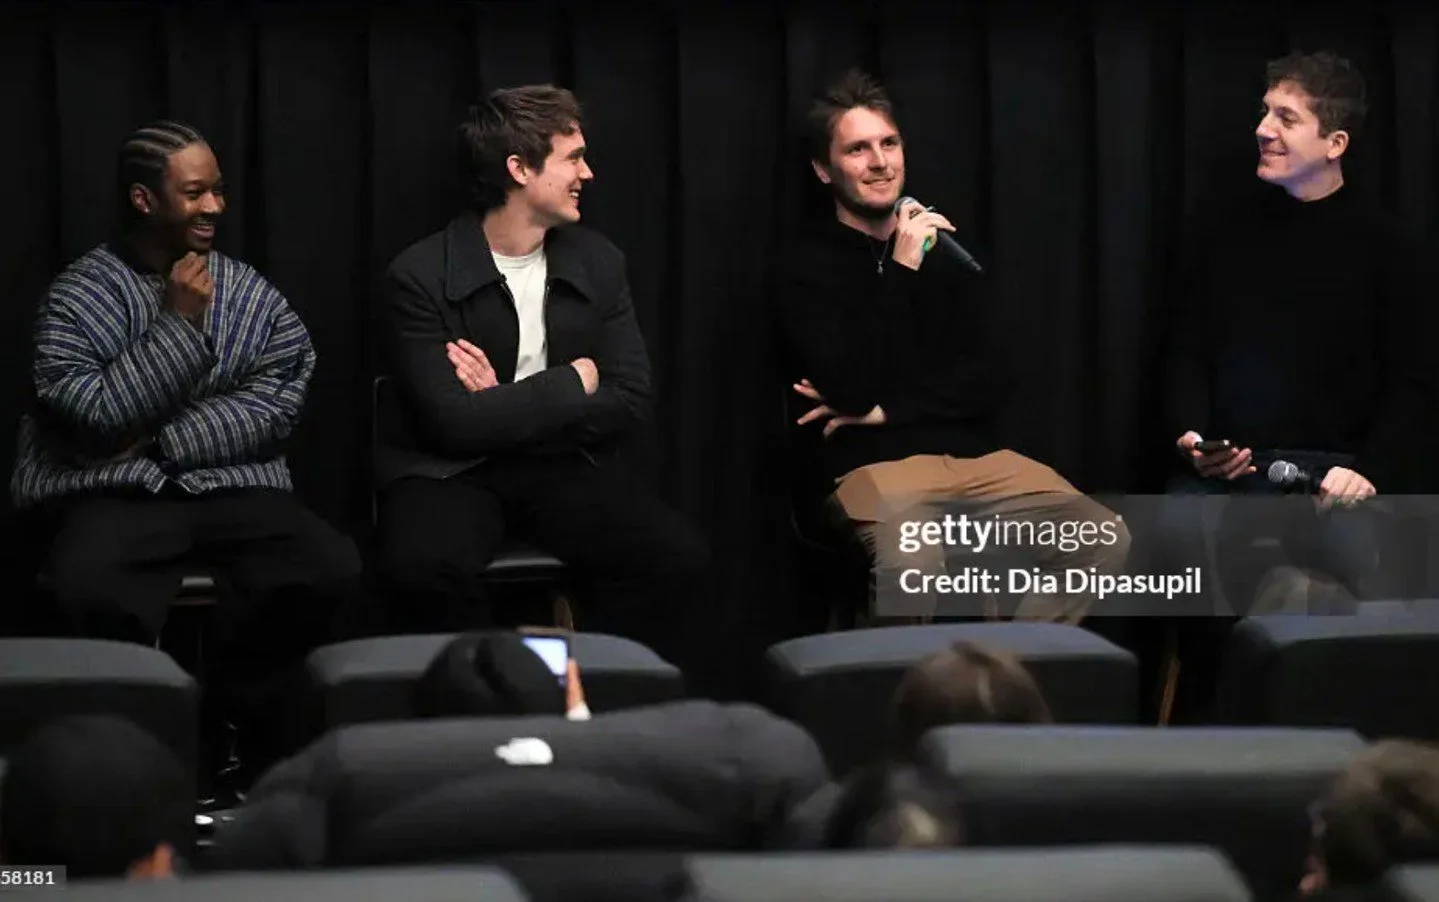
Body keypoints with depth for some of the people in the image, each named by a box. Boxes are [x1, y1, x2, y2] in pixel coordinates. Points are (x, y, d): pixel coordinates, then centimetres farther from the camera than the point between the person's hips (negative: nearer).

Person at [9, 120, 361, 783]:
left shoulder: (251, 295, 9)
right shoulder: (79, 297, -1)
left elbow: (275, 403, -2)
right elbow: (94, 418, -12)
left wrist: (161, 444, -12)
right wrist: (180, 323, -12)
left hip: (231, 488, 3)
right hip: (111, 495, -3)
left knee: (331, 567, -26)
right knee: (88, 590, -37)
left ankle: (233, 708, -1)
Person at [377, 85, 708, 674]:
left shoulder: (598, 262, 4)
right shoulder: (420, 276, -10)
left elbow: (630, 408, -1)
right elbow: (454, 422, -19)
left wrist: (507, 408, -13)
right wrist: (572, 384, -10)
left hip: (566, 466, 4)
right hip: (453, 472, -4)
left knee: (677, 556, -23)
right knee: (426, 567, -37)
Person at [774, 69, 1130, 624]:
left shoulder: (941, 251, 17)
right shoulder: (808, 266, 1)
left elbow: (983, 384, 9)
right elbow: (853, 390, -14)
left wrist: (884, 410, -7)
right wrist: (901, 272, -12)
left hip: (976, 457, 5)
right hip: (879, 465, -5)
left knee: (1105, 540, -16)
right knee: (914, 565, -37)